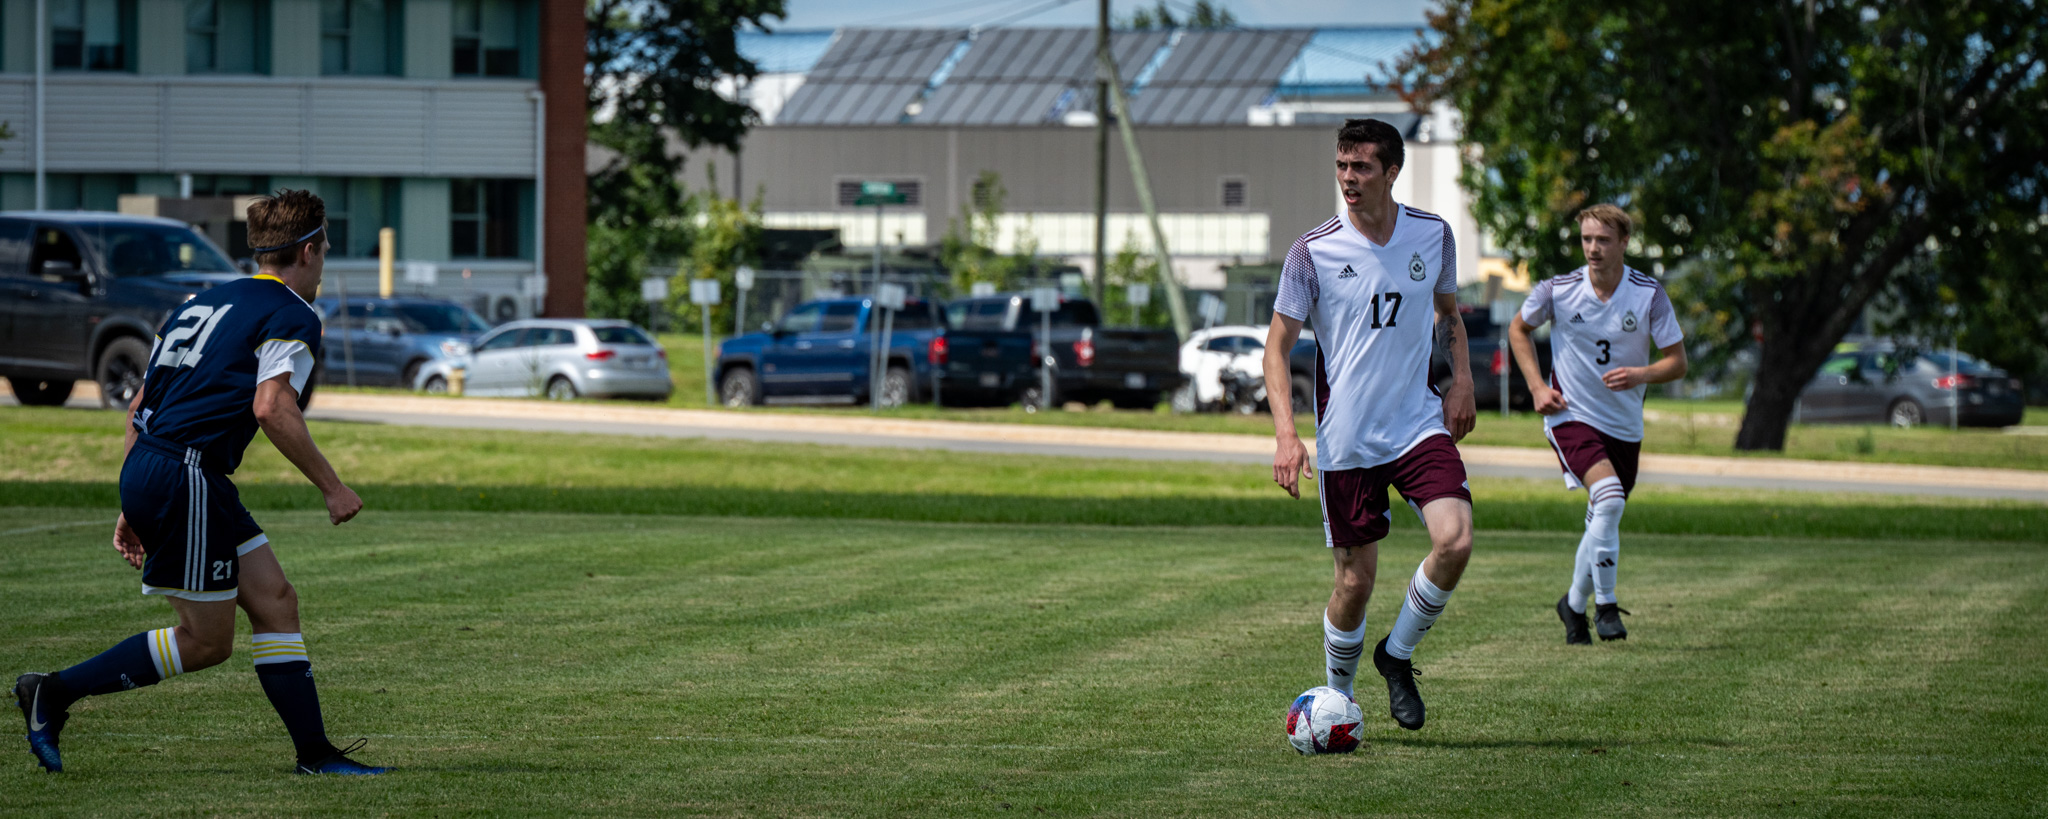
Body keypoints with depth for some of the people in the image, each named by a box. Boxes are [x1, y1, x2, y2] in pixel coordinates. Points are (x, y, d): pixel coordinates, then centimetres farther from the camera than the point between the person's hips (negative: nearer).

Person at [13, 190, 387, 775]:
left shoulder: (201, 304, 21)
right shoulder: (292, 318, -4)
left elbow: (138, 409, 21)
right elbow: (272, 408, -20)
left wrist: (133, 509, 25)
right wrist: (332, 488, -12)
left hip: (145, 467, 9)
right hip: (186, 476, -9)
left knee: (274, 600, 9)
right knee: (205, 641, 0)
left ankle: (315, 753, 7)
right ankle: (53, 693, 2)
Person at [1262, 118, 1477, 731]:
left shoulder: (1433, 236, 2)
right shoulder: (1314, 251, -7)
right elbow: (1278, 345, -5)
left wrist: (1461, 381, 3)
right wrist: (1286, 435, -16)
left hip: (1420, 423, 2)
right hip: (1345, 442, -2)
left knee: (1455, 541, -19)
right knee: (1356, 580, 0)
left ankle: (1397, 654, 6)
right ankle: (1337, 696, 25)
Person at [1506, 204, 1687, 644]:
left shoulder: (1649, 295, -8)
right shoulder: (1558, 291, -9)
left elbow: (1677, 361, -2)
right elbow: (1518, 329, 10)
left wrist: (1642, 374, -22)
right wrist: (1537, 386, 0)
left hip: (1624, 425, 3)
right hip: (1571, 415, -3)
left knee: (1603, 520, 9)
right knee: (1609, 497, -25)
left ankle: (1575, 604, 33)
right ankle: (1606, 605, -15)